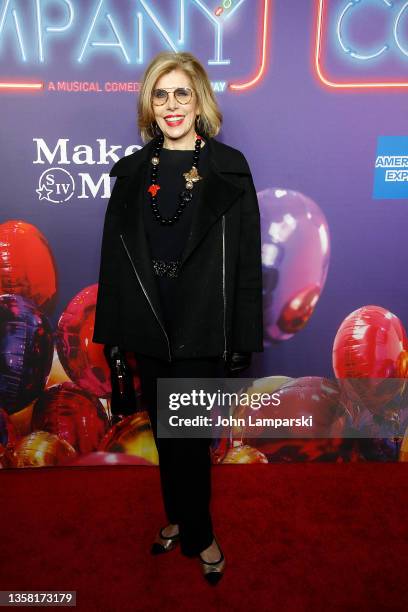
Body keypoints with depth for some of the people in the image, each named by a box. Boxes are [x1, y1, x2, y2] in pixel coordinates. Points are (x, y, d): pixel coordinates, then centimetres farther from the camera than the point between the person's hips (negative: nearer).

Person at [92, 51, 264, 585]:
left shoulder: (228, 168, -2)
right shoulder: (133, 171, 6)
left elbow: (246, 256, -4)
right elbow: (114, 253, 6)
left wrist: (242, 337, -7)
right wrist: (112, 332, 5)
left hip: (203, 327, -3)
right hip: (147, 326, 4)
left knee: (189, 435, 5)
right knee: (165, 432, 16)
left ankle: (195, 532, 32)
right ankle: (181, 519, 41)